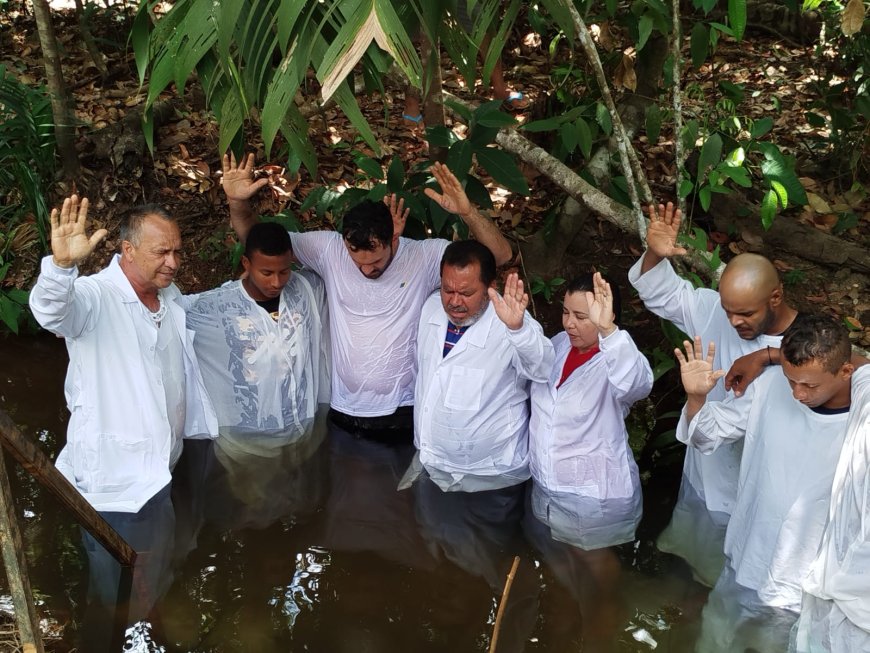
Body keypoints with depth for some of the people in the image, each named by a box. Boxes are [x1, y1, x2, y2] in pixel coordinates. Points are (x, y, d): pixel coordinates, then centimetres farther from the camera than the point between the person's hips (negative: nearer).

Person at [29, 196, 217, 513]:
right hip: (110, 484, -7)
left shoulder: (172, 296, 4)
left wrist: (202, 434, 19)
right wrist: (62, 264, -63)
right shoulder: (95, 297, -21)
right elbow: (49, 310, -44)